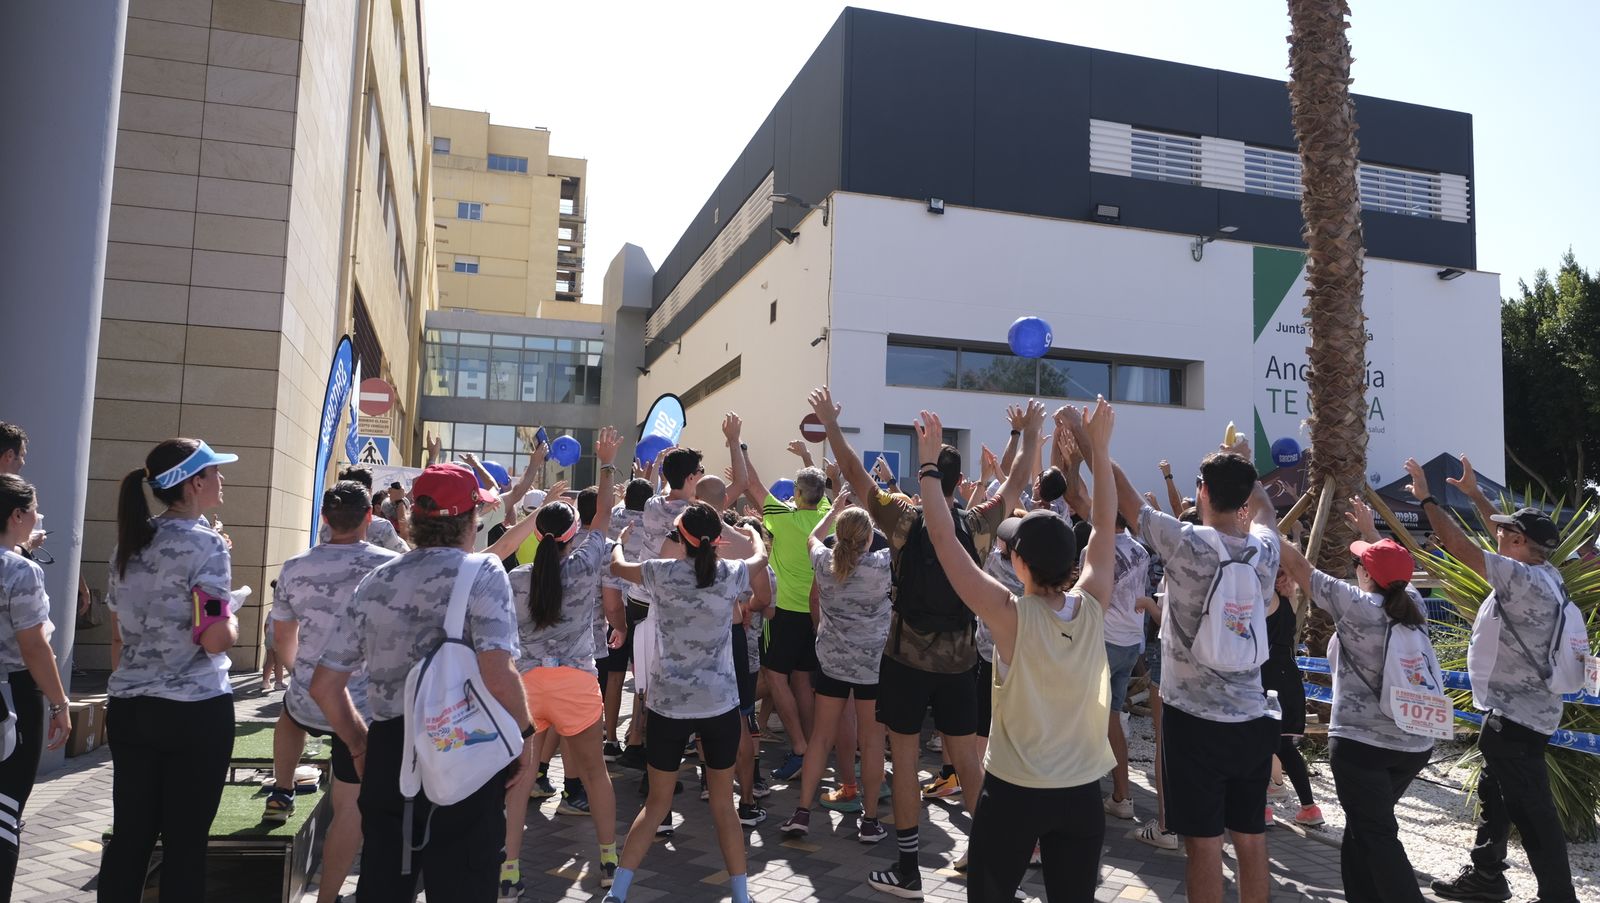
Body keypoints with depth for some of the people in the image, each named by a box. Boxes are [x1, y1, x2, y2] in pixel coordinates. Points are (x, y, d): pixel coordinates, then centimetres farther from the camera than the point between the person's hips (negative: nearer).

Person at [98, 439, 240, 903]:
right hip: (196, 711, -6)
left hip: (129, 707, 7)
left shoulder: (129, 543, 8)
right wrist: (231, 619, 1)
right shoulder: (205, 544, -14)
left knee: (129, 835, 12)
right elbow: (215, 639, -19)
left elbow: (123, 631, 15)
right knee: (185, 842, 4)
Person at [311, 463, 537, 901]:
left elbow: (324, 685, 10)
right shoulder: (482, 574, -9)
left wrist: (361, 746, 22)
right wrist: (525, 734, -4)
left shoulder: (376, 581, 7)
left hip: (387, 755, 5)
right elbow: (498, 678, -21)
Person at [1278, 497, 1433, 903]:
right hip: (1414, 745, 7)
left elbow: (1297, 566, -6)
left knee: (1377, 838, -2)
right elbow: (1395, 569, 26)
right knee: (1363, 831, 18)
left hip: (1361, 743, -7)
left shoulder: (1356, 606, -12)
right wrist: (1371, 531, 36)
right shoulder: (1415, 607, 4)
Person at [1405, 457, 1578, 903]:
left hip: (1516, 717, -11)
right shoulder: (1545, 573, 4)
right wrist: (1474, 493, 25)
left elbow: (1457, 544, -23)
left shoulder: (1523, 580, -24)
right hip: (1517, 709, 11)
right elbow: (1514, 534, 21)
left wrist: (1427, 498, -12)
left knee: (1531, 808, -4)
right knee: (1494, 794, 21)